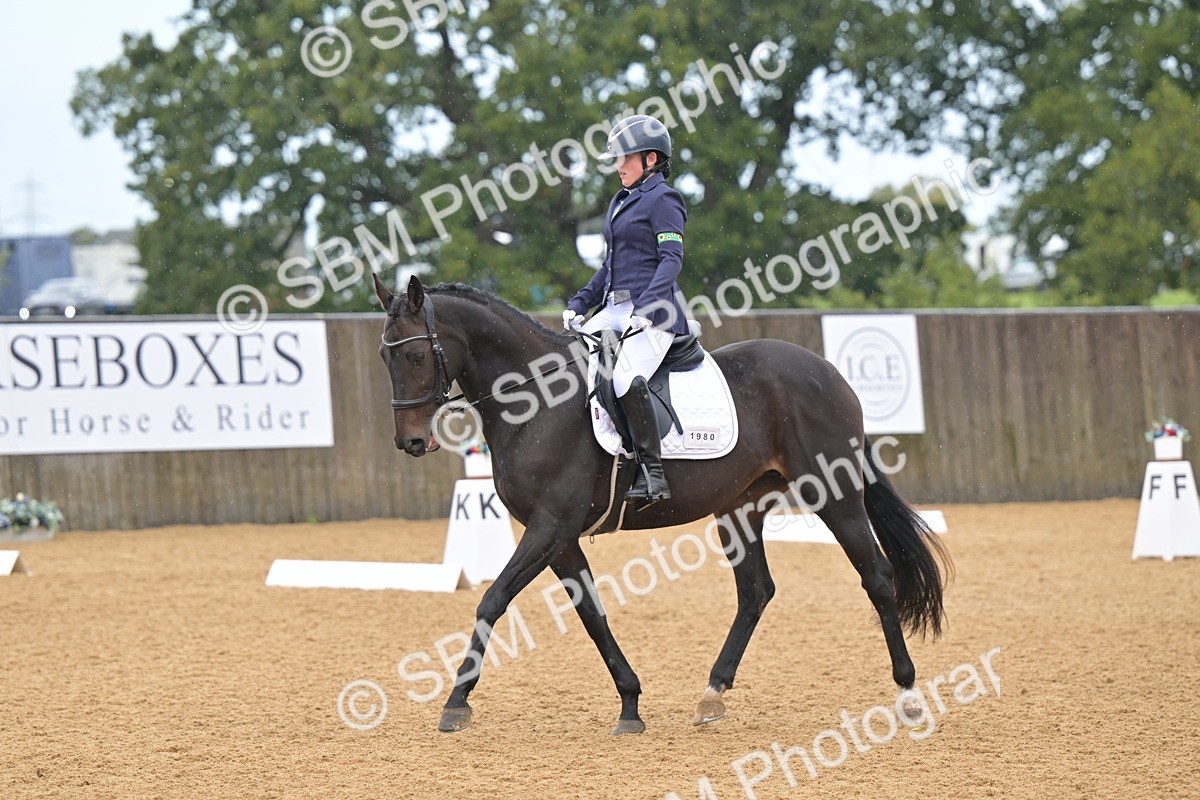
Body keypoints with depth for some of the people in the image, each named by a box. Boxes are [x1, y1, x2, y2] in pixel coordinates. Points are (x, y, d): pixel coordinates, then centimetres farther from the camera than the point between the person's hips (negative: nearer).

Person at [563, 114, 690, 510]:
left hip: (654, 312, -10)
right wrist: (579, 304, 15)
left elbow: (672, 259, -16)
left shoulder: (662, 200, -5)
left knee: (626, 378, -30)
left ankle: (652, 474, -27)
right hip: (615, 309, 10)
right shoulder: (621, 202, 22)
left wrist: (646, 309, -27)